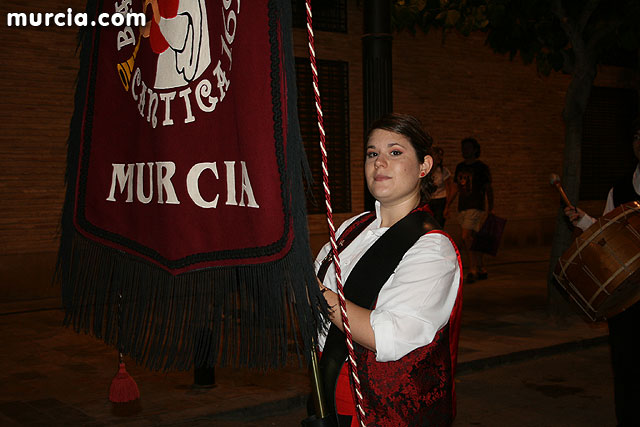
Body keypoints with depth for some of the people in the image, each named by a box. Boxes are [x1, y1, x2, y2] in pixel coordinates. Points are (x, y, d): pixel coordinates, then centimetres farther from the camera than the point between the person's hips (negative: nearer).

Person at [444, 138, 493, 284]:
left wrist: (491, 209, -5)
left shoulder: (482, 167, -2)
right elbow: (455, 187, 19)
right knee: (473, 240, 9)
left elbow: (488, 189, -1)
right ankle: (482, 270, 18)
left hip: (476, 207, -6)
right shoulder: (460, 166, 15)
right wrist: (447, 206, 13)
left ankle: (473, 270, -13)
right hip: (462, 208, 6)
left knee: (466, 237, -18)